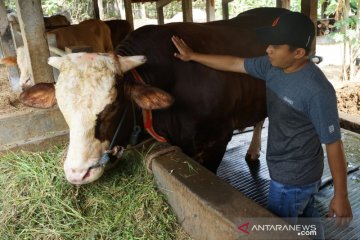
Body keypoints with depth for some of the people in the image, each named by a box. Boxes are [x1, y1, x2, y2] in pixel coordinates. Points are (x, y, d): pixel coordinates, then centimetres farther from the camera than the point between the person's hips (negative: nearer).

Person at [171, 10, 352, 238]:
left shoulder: (317, 91, -29)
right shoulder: (272, 66, -7)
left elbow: (334, 144, -22)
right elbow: (234, 63, 4)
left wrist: (341, 196, -13)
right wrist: (192, 56, 10)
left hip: (292, 180, -7)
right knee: (305, 219, 29)